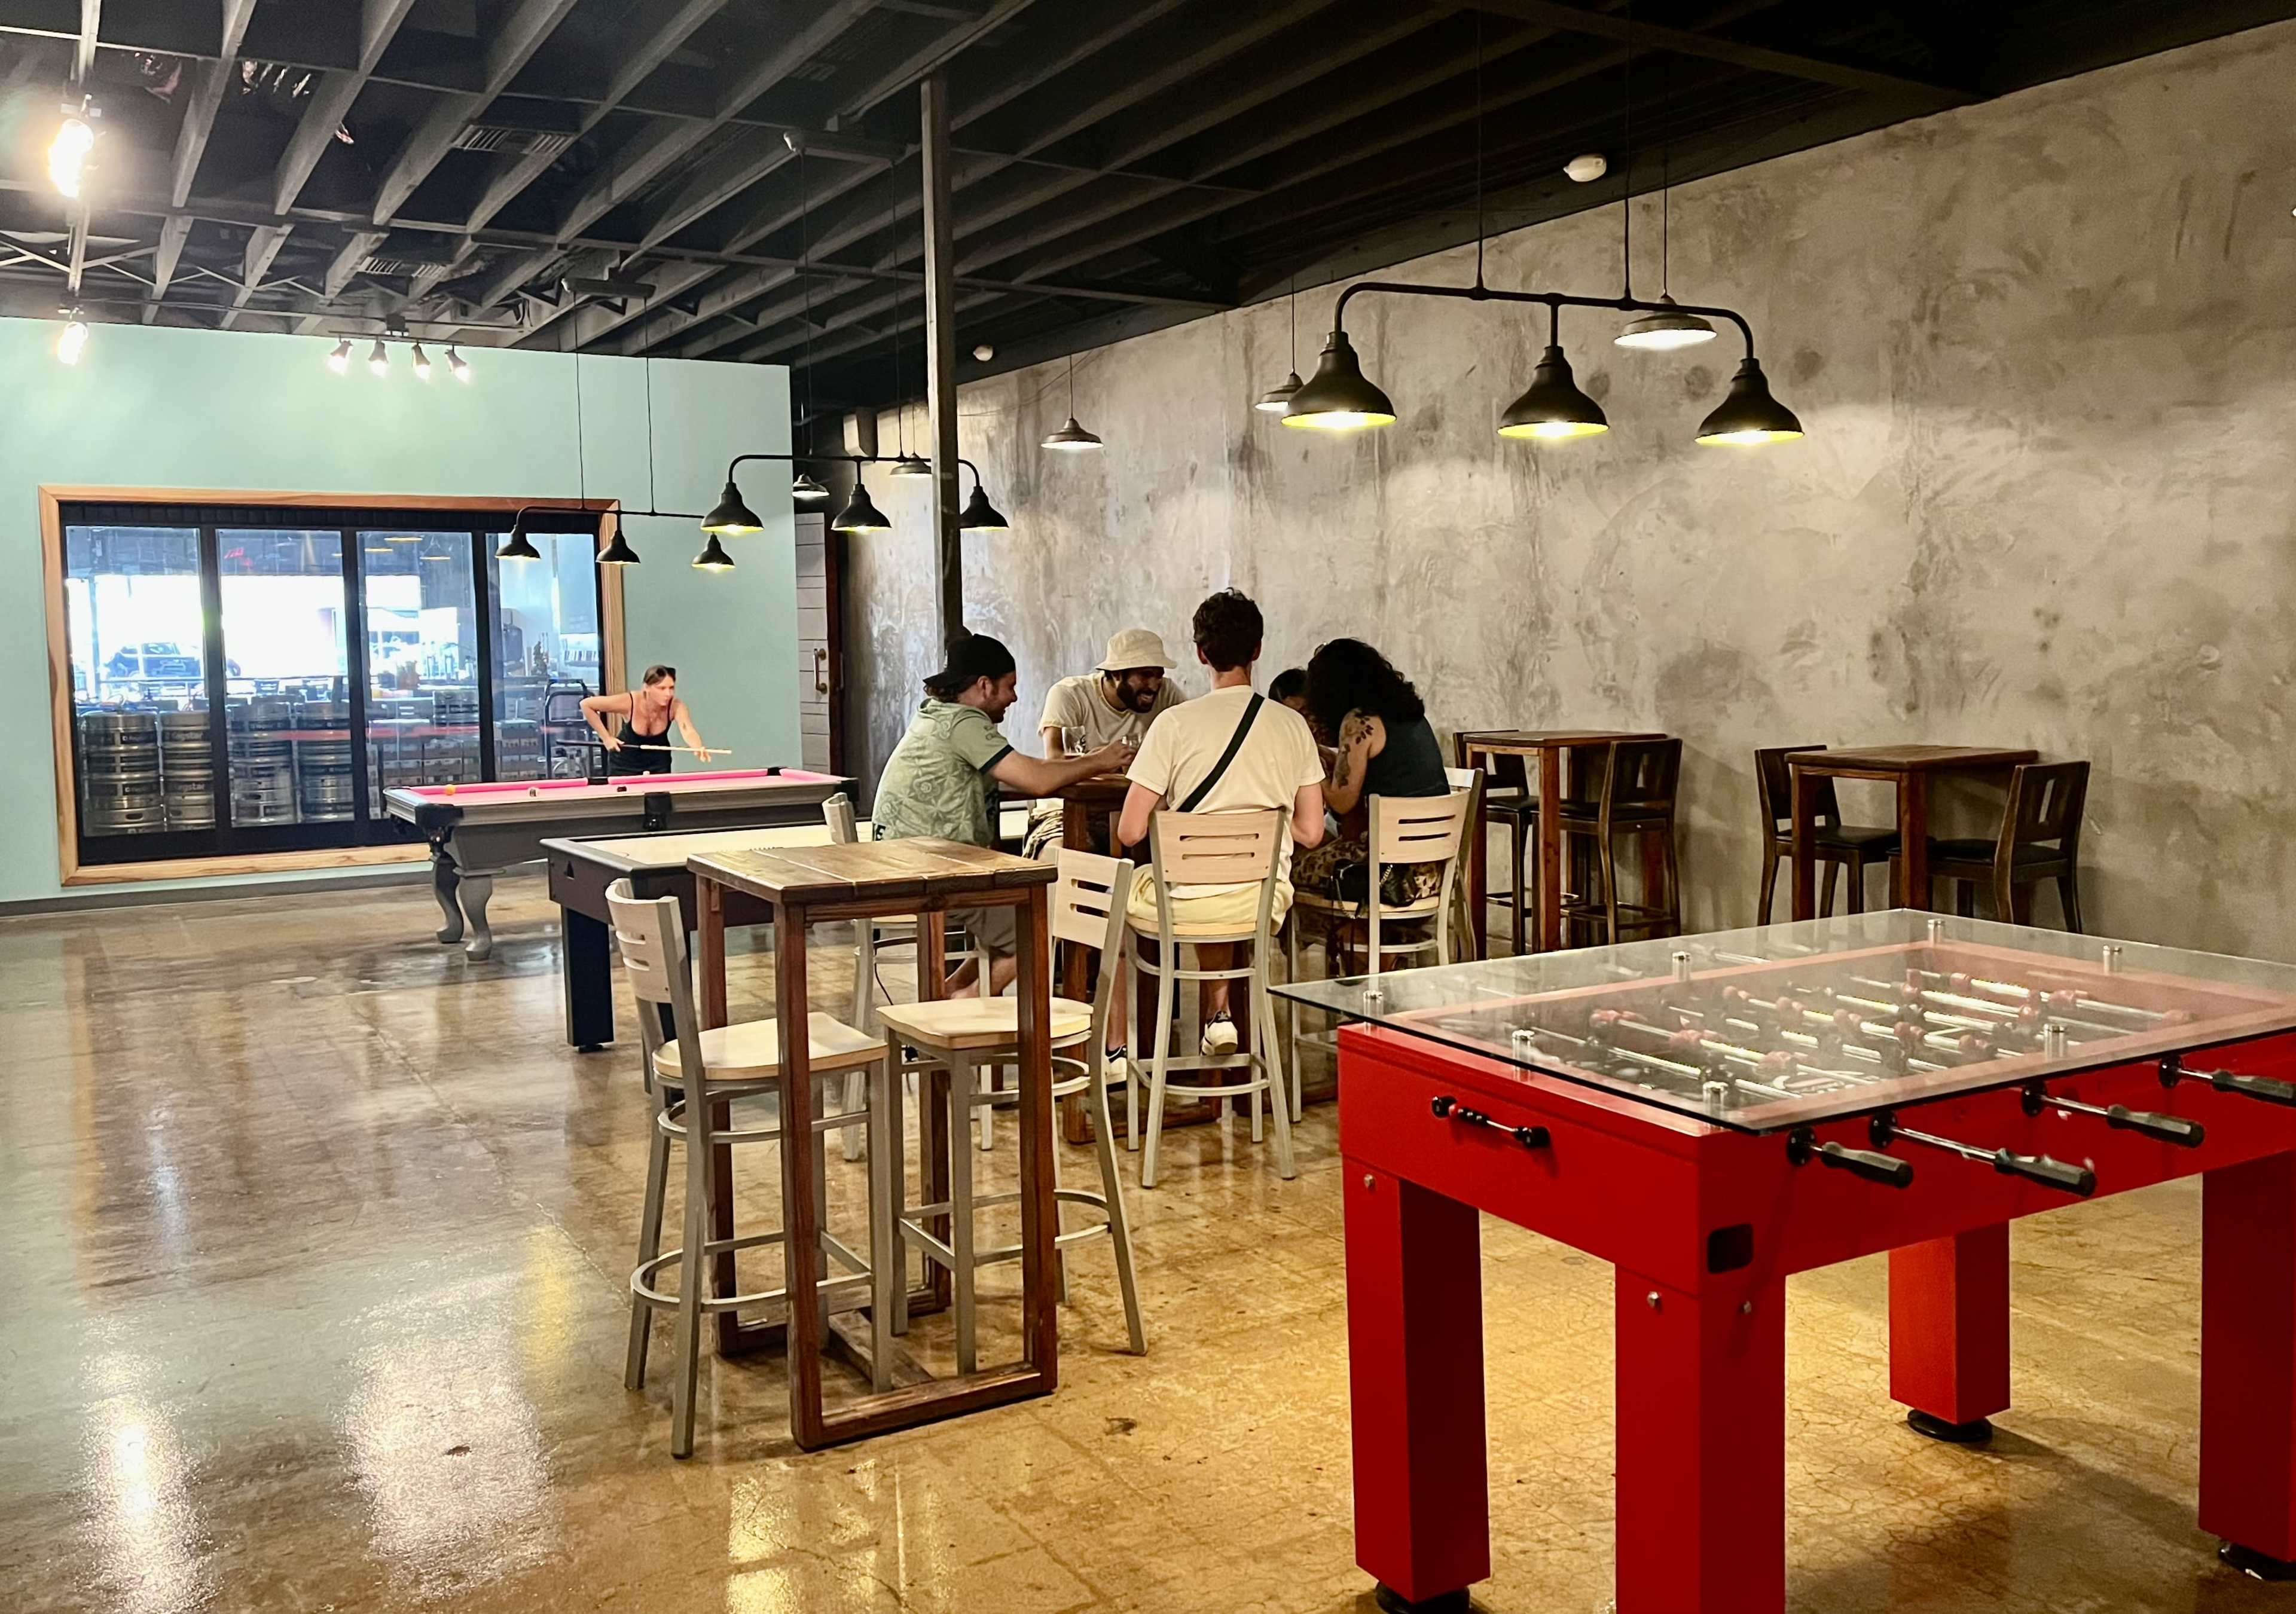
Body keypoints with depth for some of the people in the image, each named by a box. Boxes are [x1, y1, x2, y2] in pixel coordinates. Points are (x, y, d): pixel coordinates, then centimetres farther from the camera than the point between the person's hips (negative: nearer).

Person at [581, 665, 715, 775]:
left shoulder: (676, 706, -27)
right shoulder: (629, 702, -30)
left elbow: (688, 731, -47)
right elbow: (586, 704, -19)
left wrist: (698, 749, -69)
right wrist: (606, 737, -21)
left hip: (658, 762, 1)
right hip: (625, 763, -1)